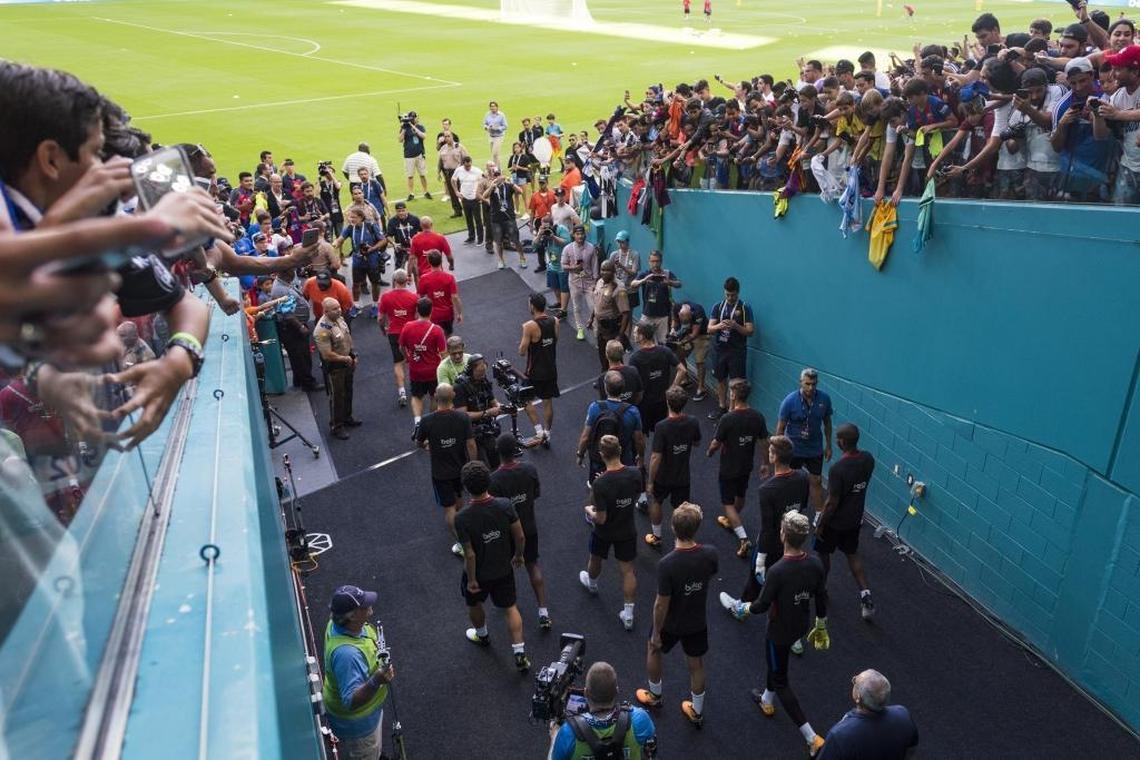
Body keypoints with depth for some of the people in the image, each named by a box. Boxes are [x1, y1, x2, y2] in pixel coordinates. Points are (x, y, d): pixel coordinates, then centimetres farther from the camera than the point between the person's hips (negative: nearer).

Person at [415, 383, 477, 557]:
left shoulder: (427, 421, -19)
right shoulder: (463, 418, -17)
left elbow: (418, 443, -2)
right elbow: (471, 445, -14)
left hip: (440, 472, -3)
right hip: (461, 467, 3)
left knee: (449, 507, 8)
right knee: (458, 498, 29)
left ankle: (462, 543, 8)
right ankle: (456, 524, 54)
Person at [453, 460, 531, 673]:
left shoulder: (462, 518, -31)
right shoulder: (505, 506, -22)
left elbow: (470, 555, -24)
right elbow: (520, 537, -11)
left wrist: (472, 580, -8)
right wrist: (519, 556, 9)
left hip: (479, 574, -2)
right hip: (504, 570, 2)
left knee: (474, 604, 29)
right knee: (510, 608, 20)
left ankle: (482, 635, 54)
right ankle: (520, 655, 19)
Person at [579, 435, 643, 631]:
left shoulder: (600, 484, -33)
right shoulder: (635, 474, -20)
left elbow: (600, 518, -26)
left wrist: (589, 511, -6)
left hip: (604, 532, -2)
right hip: (627, 530, 2)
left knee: (595, 559, 29)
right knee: (627, 571, 13)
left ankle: (592, 583, 58)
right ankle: (628, 615, 18)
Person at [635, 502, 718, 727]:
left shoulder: (667, 564, -35)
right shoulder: (709, 554, -23)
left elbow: (662, 604, -24)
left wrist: (656, 633, -10)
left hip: (671, 624, -3)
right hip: (697, 622, 3)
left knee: (654, 652, 28)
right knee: (696, 665, 24)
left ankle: (655, 695, 49)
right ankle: (697, 712, 42)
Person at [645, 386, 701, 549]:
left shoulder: (662, 427, -28)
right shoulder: (693, 423, -15)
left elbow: (656, 457, -25)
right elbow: (696, 443, 6)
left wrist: (650, 481, -14)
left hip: (663, 477, -2)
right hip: (683, 477, 2)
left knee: (656, 502, 25)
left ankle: (656, 537, 39)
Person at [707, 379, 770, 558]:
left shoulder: (727, 419, -26)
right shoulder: (757, 417, -10)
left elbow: (716, 444, -17)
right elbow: (764, 442, -2)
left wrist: (709, 452, 5)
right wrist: (764, 463, 11)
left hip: (728, 468, -6)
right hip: (746, 466, 6)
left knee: (728, 503, 5)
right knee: (740, 496, 26)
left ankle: (743, 539, -6)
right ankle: (730, 521, 51)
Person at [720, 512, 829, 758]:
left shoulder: (777, 571, -35)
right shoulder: (815, 564, -16)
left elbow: (762, 605, -22)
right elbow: (821, 599, -2)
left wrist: (744, 609, -1)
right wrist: (821, 627, 14)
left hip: (779, 631, -7)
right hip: (802, 627, 7)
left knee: (780, 681, 12)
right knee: (776, 663, 33)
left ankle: (813, 739, 12)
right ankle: (767, 701, 57)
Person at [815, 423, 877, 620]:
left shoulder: (838, 469, -32)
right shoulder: (868, 459, -12)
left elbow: (832, 503, -22)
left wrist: (820, 525, -12)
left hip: (835, 522, -6)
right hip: (855, 519, 6)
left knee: (823, 554, 18)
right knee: (852, 555, 23)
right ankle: (865, 596, 14)